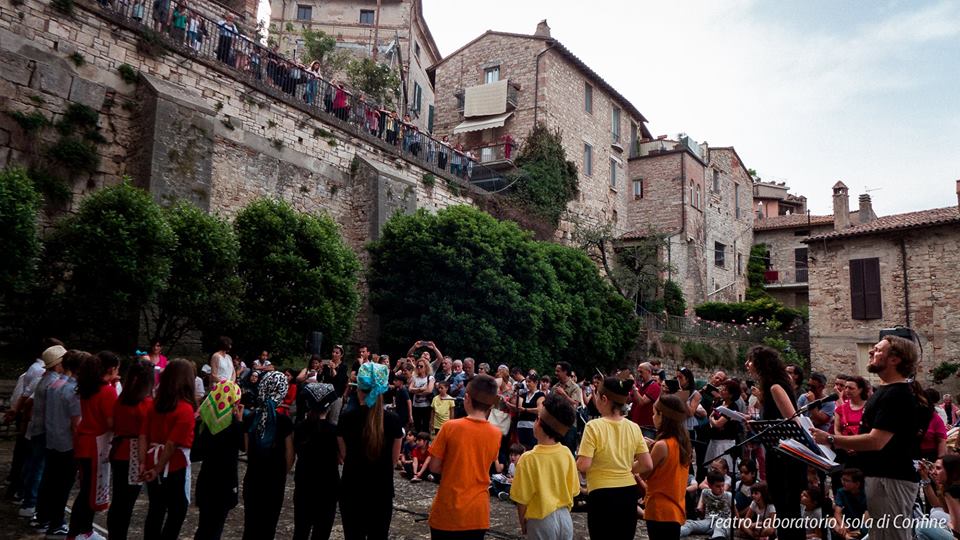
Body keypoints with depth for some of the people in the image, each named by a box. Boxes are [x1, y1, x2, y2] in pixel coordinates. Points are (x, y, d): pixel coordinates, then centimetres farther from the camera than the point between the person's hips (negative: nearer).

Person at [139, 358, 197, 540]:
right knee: (176, 511, 10)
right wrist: (158, 469, -13)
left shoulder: (155, 404, 3)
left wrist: (143, 463, 3)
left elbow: (143, 437, 3)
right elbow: (172, 444, -22)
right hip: (174, 468, -6)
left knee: (155, 510, 18)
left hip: (153, 464, 6)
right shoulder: (185, 409, -18)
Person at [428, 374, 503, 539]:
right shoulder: (496, 434, -6)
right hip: (478, 513, 3)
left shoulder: (450, 427, -15)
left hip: (448, 511, -2)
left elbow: (434, 467, -7)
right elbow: (481, 465, 7)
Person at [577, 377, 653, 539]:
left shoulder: (594, 426, -15)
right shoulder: (633, 427, -1)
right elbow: (647, 465, 0)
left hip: (602, 495, -5)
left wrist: (577, 462, 3)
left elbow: (583, 466, -19)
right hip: (629, 492, 5)